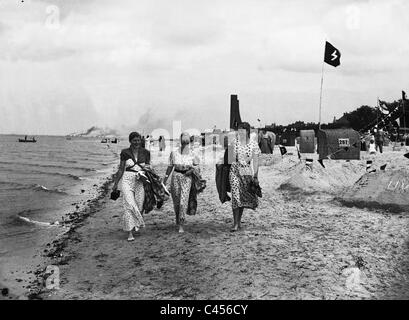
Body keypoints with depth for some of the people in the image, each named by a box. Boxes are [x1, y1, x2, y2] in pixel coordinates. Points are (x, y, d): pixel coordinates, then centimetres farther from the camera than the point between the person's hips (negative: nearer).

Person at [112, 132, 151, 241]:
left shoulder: (145, 152, 6)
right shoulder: (125, 153, 2)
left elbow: (148, 167, 15)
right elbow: (121, 169, 6)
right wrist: (115, 184, 6)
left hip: (140, 182, 2)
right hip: (127, 181, -2)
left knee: (139, 207, 5)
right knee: (129, 205, -14)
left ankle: (135, 226, 33)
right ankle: (130, 233, -12)